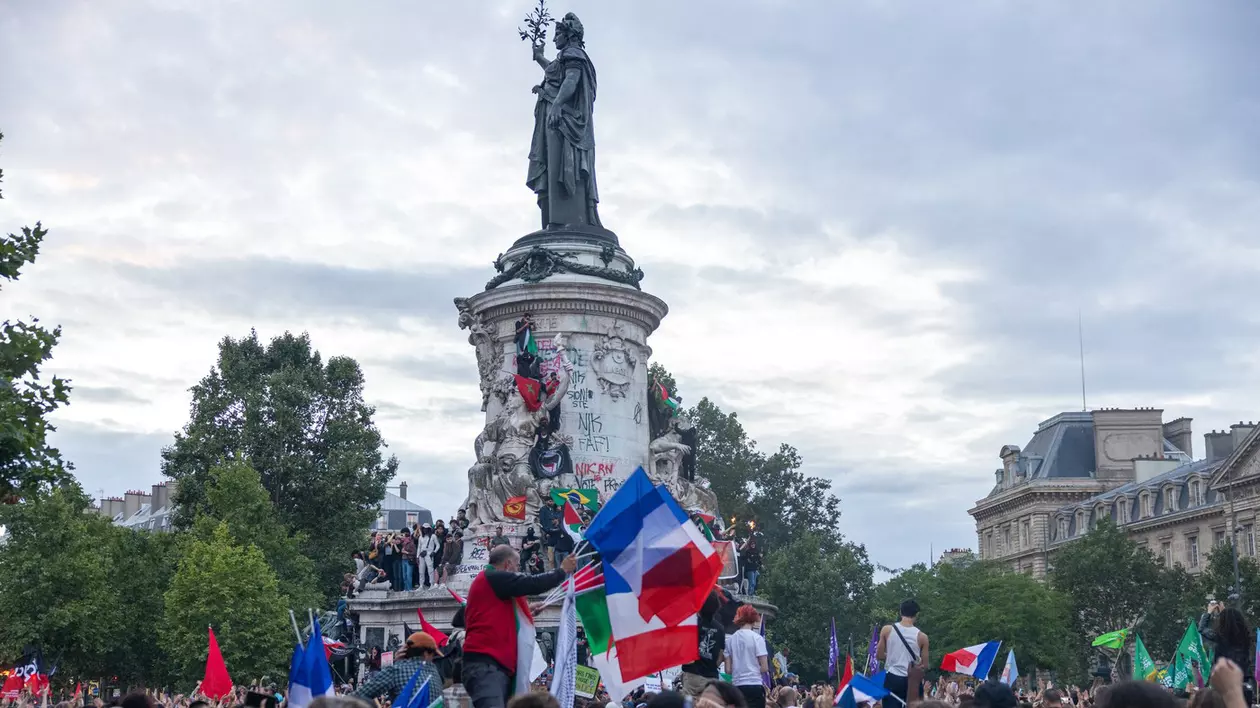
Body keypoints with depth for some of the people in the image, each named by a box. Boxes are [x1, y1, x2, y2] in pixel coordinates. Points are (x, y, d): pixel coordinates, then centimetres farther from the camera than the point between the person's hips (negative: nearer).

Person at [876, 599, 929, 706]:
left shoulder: (887, 630, -4)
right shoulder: (921, 636, -5)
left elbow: (879, 656, 1)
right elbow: (924, 665, 0)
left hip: (892, 678, 0)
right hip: (911, 681, 0)